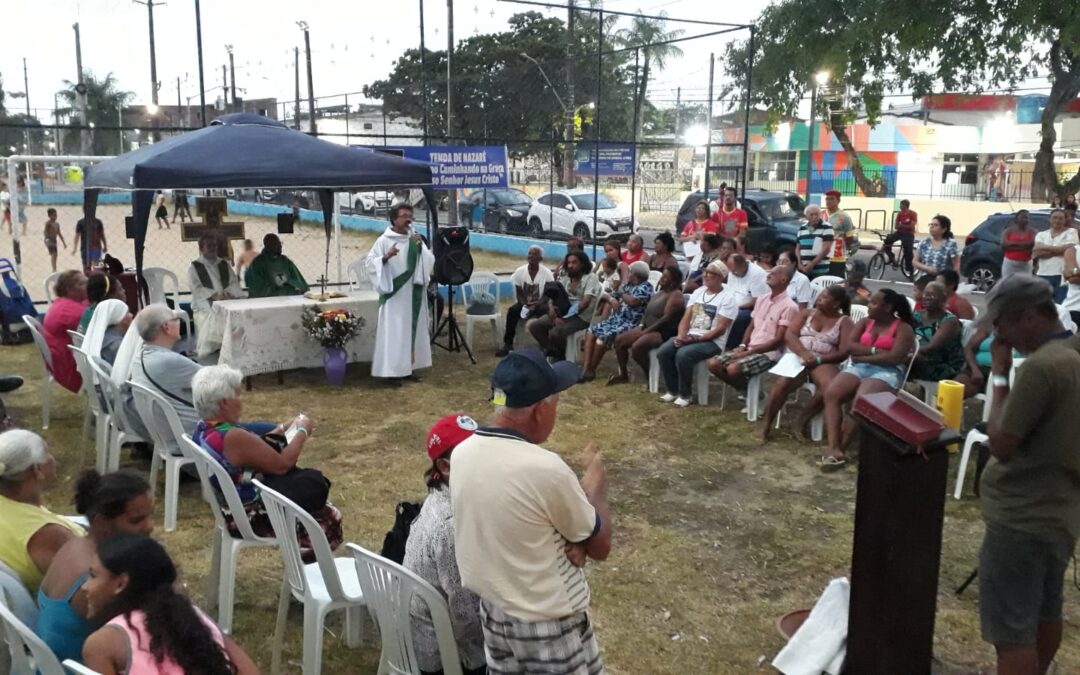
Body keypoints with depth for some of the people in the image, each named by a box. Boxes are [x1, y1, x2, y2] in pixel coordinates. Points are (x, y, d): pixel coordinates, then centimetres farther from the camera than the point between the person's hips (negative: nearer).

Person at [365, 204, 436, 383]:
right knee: (393, 332, -5)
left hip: (413, 294, 6)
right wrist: (386, 257, -27)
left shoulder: (415, 239, 9)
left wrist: (421, 247, -15)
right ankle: (391, 371, -1)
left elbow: (430, 261, 2)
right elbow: (369, 262, -11)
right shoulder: (384, 240, -7)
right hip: (394, 296, -6)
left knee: (412, 330, 10)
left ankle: (407, 368, 20)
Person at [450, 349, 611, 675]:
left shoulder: (462, 453, -8)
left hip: (493, 611, 7)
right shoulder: (545, 470, -29)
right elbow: (600, 546, -13)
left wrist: (567, 539, -9)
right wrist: (596, 486, 3)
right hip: (547, 625, -7)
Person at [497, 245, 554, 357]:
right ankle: (508, 344, -24)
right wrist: (525, 305, -21)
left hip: (539, 304, -2)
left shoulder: (546, 273, -10)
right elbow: (519, 293, -1)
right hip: (524, 303, 2)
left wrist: (535, 306, -25)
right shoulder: (519, 271, -4)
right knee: (512, 311, -30)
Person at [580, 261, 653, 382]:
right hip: (615, 319, 9)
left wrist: (622, 293, -2)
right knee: (592, 331, -7)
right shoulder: (627, 284, 21)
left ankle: (591, 371, -16)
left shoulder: (646, 287, -5)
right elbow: (612, 296, 21)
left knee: (604, 335, -28)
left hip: (629, 324, -9)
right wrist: (613, 300, -4)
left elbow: (633, 302, -20)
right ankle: (585, 367, -16)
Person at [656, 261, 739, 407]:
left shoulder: (728, 299, -6)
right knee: (663, 351, -19)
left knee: (683, 355, -33)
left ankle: (685, 395, -14)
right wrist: (681, 335, -10)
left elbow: (720, 329, -13)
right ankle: (673, 390, -3)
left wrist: (696, 338, -20)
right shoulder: (698, 292, 15)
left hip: (712, 342, -6)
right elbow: (686, 318, 11)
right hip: (689, 337, 7)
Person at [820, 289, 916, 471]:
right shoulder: (865, 322, 19)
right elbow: (848, 347, 5)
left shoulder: (903, 328, 3)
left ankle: (840, 448, -28)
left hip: (887, 372, -5)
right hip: (858, 367, 5)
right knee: (831, 393, -26)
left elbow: (895, 358, -11)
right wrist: (875, 350, -8)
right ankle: (834, 449, -34)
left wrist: (863, 356, -7)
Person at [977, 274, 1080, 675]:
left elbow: (1001, 444, -19)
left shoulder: (1042, 366, -24)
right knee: (1045, 613, 23)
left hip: (1021, 519, -10)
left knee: (1011, 634, -2)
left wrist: (999, 376, -13)